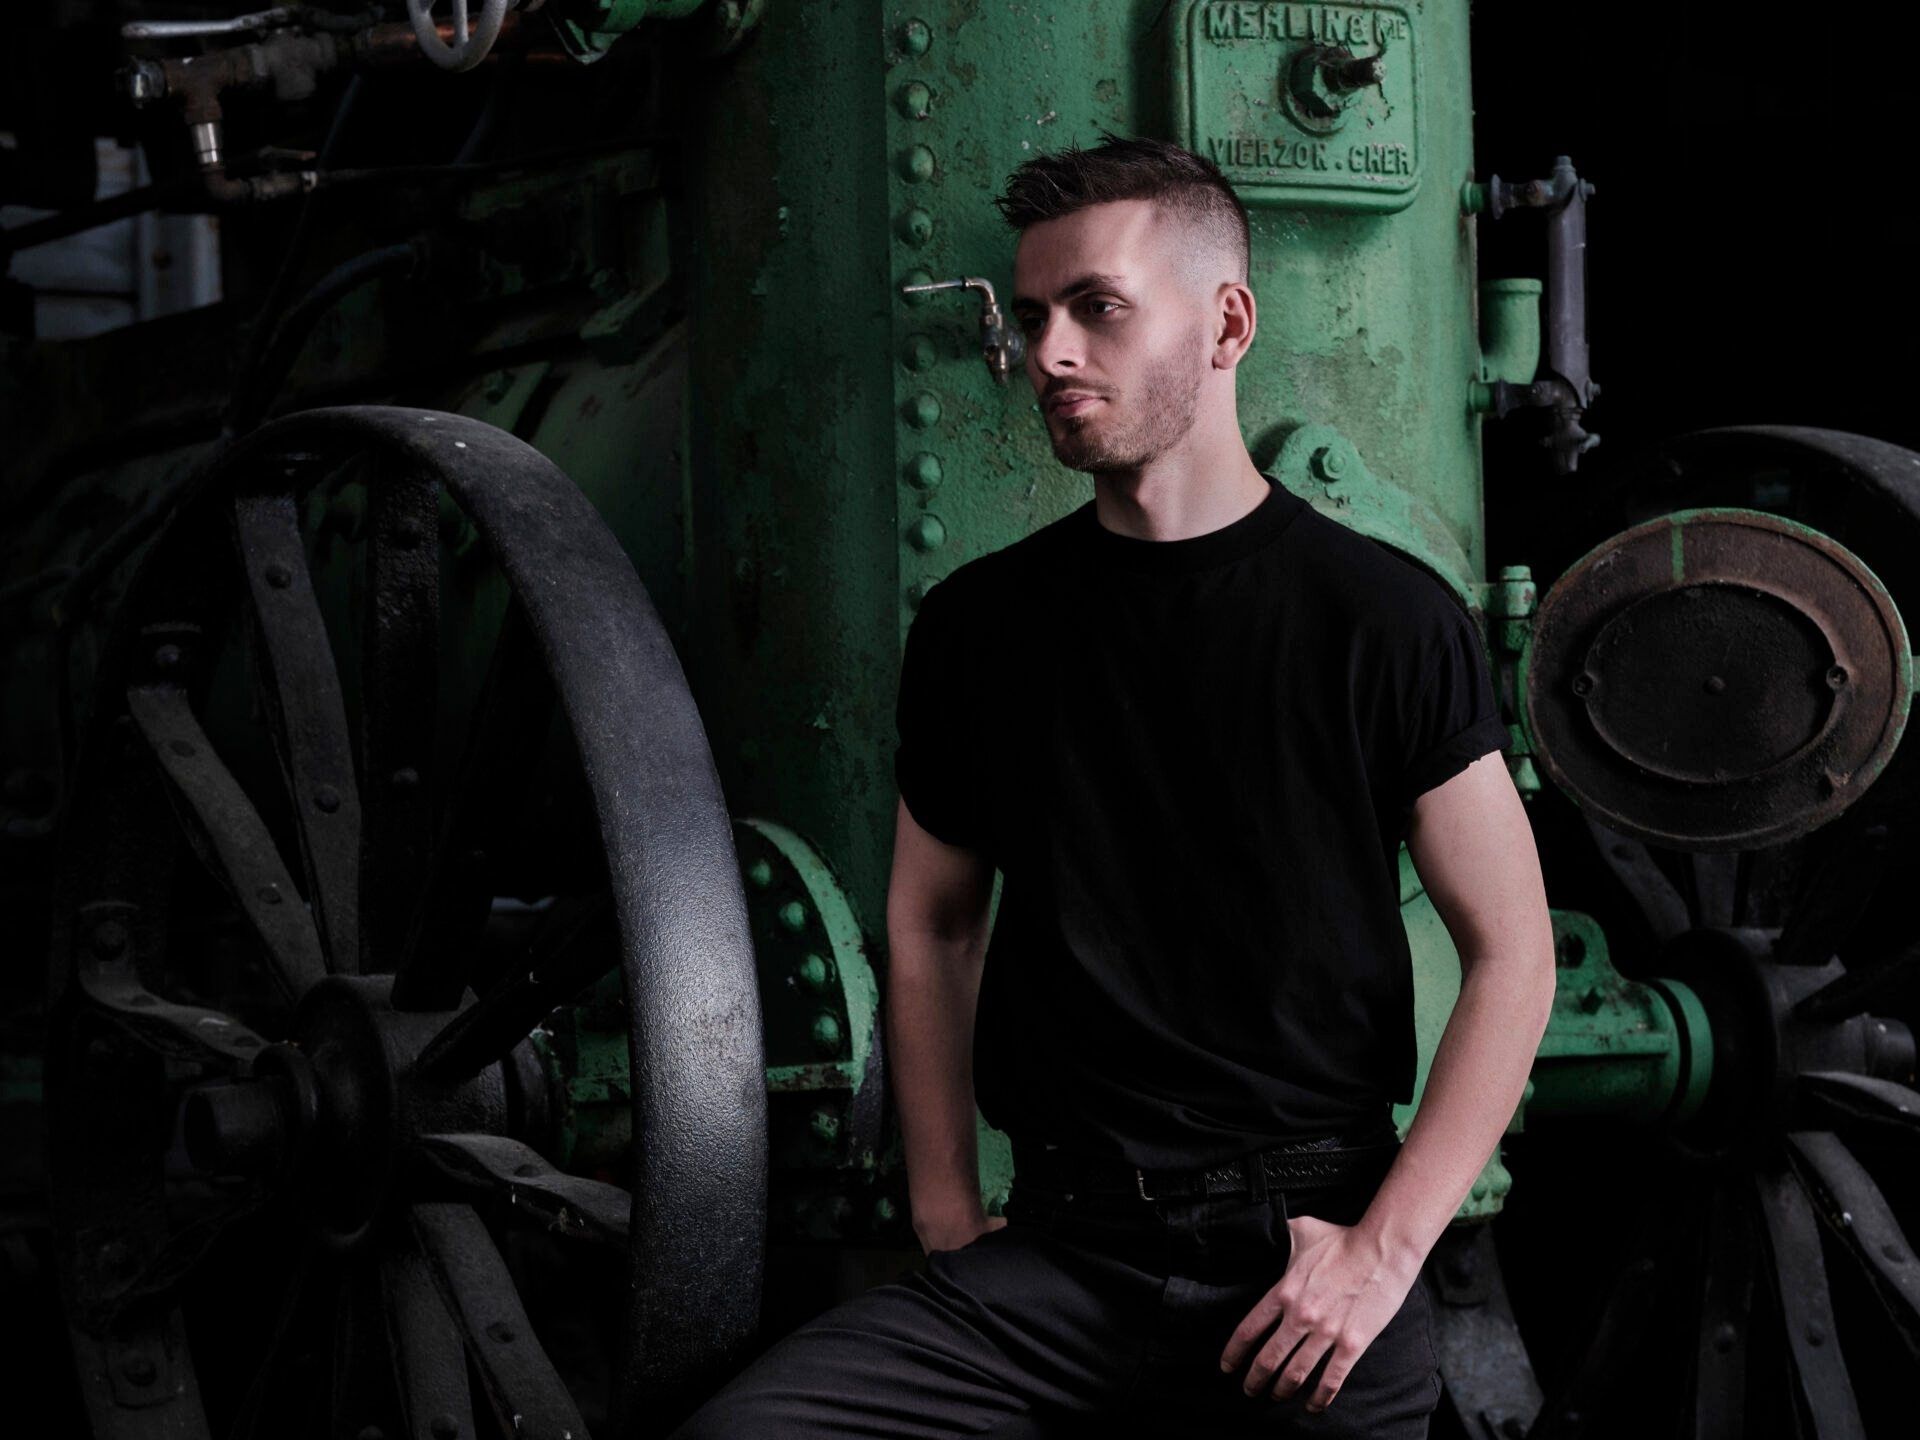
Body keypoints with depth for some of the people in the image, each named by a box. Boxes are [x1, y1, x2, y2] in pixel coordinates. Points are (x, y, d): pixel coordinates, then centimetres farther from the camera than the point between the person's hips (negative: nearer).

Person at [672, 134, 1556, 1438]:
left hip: (1304, 1258, -2)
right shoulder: (979, 623, 7)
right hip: (1059, 1258, 2)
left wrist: (1386, 1251, -9)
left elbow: (1511, 953, -2)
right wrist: (945, 1212, 9)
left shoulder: (1386, 620, -3)